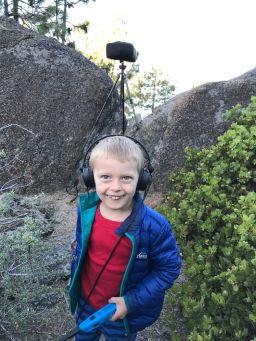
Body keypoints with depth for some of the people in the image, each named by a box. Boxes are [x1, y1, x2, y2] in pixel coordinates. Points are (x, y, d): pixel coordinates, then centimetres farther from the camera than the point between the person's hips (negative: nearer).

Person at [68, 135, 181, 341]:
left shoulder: (154, 226, -31)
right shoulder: (86, 209, -18)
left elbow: (169, 268, -18)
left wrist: (131, 302, -21)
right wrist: (74, 285, 8)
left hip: (124, 312, -3)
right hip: (85, 303, 3)